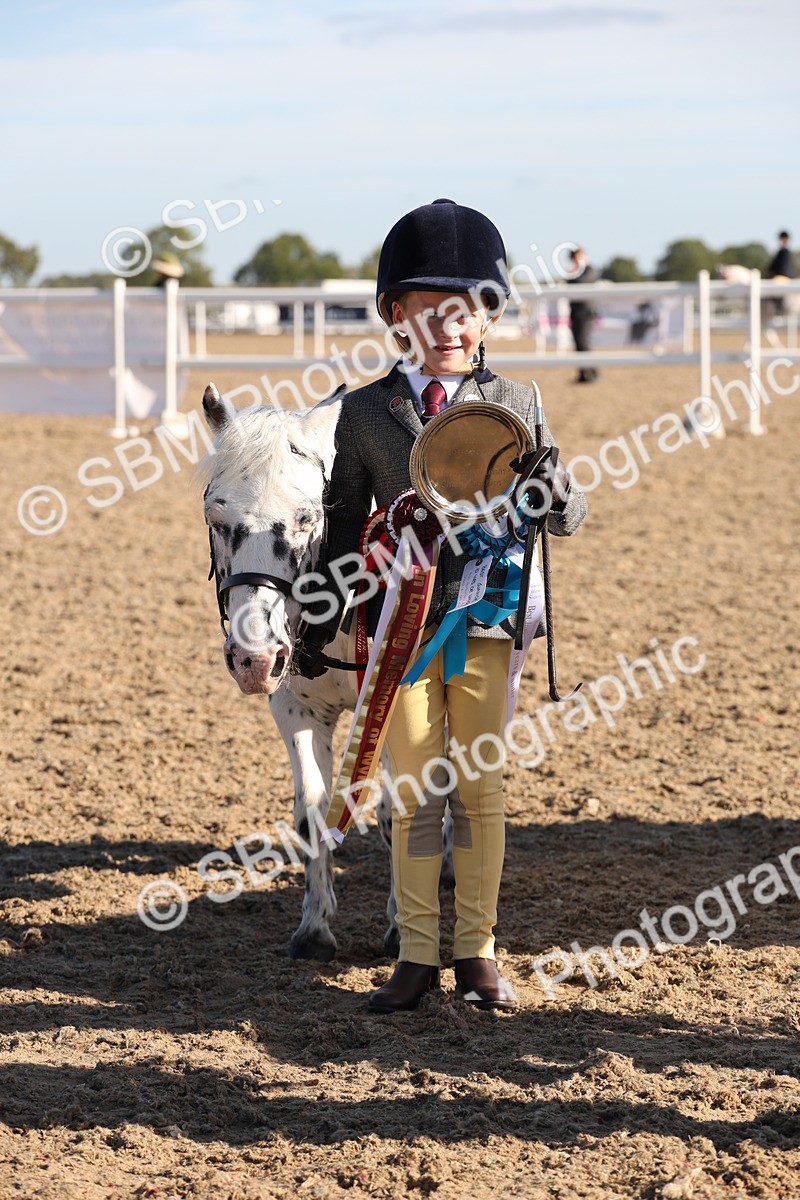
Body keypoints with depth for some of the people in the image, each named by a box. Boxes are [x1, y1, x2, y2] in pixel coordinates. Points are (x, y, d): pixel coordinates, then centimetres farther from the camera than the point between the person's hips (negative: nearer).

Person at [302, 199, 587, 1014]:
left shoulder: (514, 405, 3)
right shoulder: (366, 411, 3)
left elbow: (564, 519, 4)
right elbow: (345, 524, 9)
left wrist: (554, 491, -20)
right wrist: (320, 626, 9)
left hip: (485, 617, 0)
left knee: (481, 791, 6)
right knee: (413, 795, 4)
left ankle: (477, 952, 16)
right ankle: (417, 955, 12)